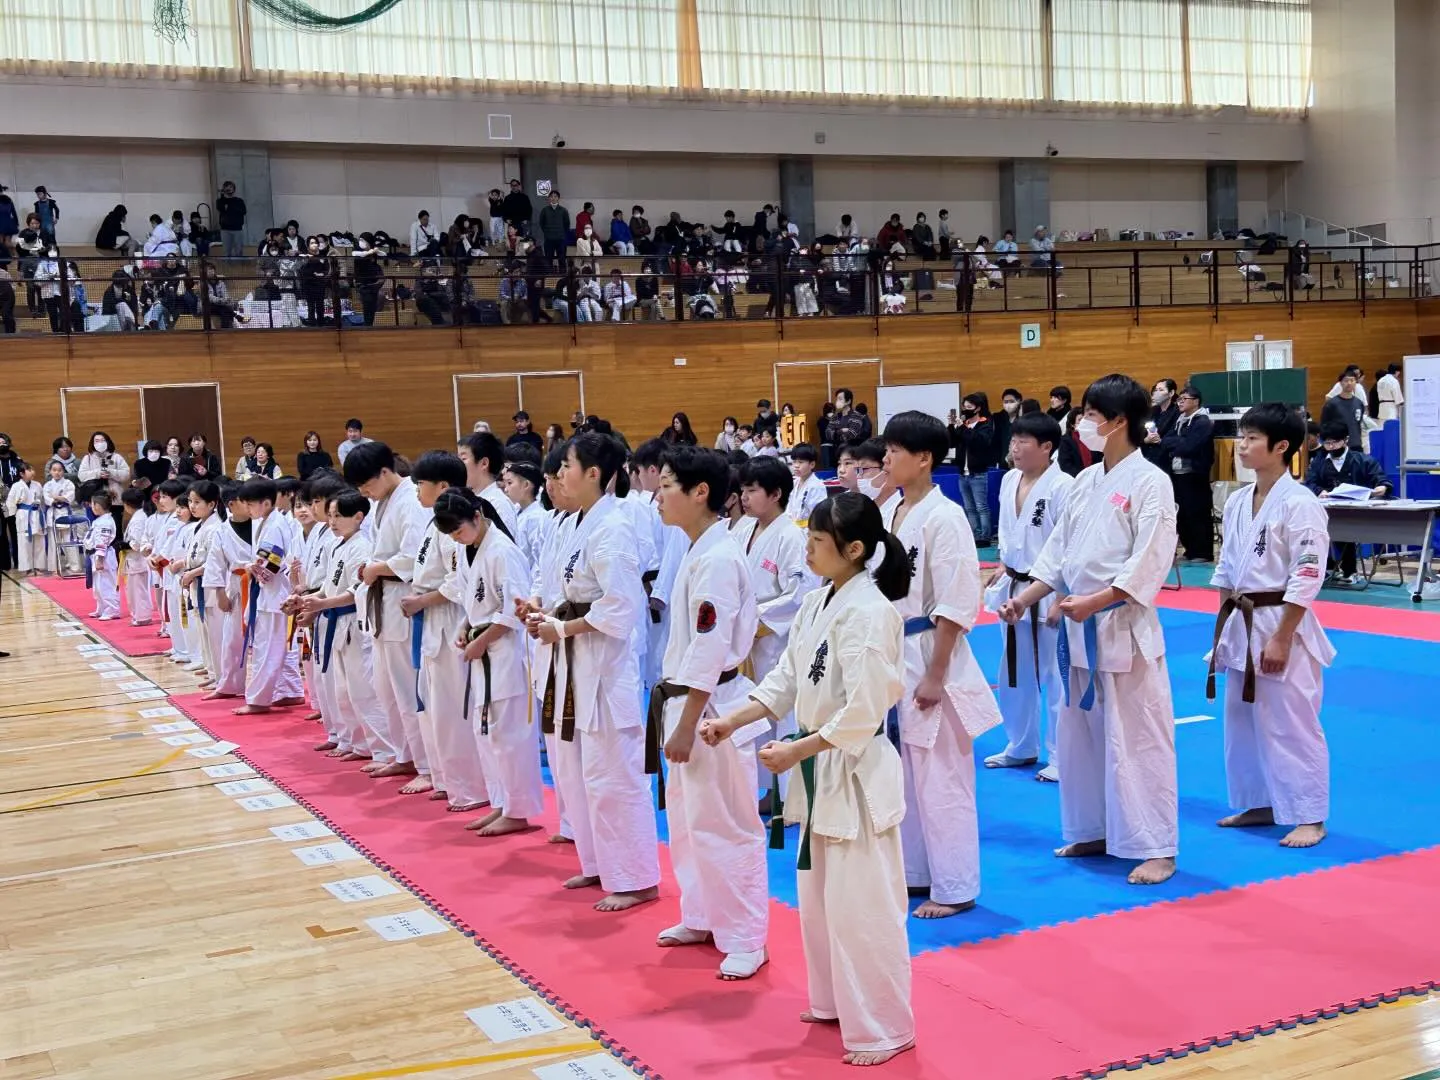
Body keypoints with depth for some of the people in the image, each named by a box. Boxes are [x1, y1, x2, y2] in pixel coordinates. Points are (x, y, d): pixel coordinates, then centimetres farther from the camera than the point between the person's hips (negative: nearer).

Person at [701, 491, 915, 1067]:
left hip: (857, 771, -10)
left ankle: (884, 1028, 10)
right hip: (820, 769, 10)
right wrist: (731, 722, -1)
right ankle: (837, 1002, 35)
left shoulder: (869, 612, -20)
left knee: (861, 903, -3)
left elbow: (864, 711, -23)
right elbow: (786, 680, 11)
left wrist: (797, 751, -18)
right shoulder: (815, 604, 8)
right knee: (818, 894, 19)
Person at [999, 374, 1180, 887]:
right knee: (1079, 734, 16)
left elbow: (1149, 563, -17)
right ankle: (1094, 833, 30)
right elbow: (1057, 551, 14)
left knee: (1137, 739, -4)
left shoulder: (1148, 482, -11)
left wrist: (1093, 602, -22)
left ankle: (1156, 848, 5)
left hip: (1124, 628, -8)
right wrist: (1024, 598, 2)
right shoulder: (1085, 482, 12)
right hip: (1079, 629, 8)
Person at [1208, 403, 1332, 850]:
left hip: (1282, 625, -8)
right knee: (1243, 720, 15)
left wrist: (1281, 638, -18)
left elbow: (1305, 578, -17)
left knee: (1292, 724, -1)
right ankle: (1261, 804, 29)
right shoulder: (1237, 502, 8)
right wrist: (1224, 627, 13)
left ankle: (1309, 816, 9)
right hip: (1240, 625, 8)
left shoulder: (1300, 504, -15)